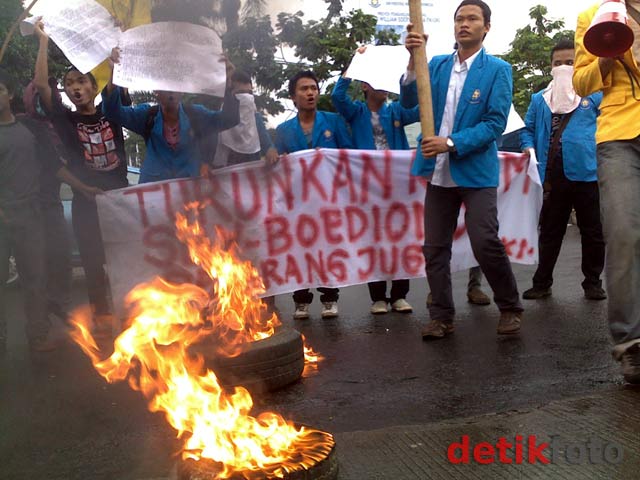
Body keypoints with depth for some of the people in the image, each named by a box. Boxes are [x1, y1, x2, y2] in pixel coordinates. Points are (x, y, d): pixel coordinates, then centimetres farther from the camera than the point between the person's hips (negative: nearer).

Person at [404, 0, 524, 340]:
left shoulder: (497, 70, -2)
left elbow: (495, 123, -10)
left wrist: (452, 143, -20)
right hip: (439, 171, 4)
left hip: (476, 171, -4)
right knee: (435, 247, 5)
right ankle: (441, 316, 16)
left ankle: (510, 308, 12)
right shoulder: (437, 65, 9)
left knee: (485, 243, -10)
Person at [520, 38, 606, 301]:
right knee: (549, 232, 10)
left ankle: (593, 282, 18)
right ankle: (542, 282, 18)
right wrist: (528, 147, 0)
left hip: (586, 173, -2)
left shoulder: (595, 95, 6)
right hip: (551, 176, 2)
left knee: (592, 232, 6)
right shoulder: (539, 99, 15)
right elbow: (528, 129, 20)